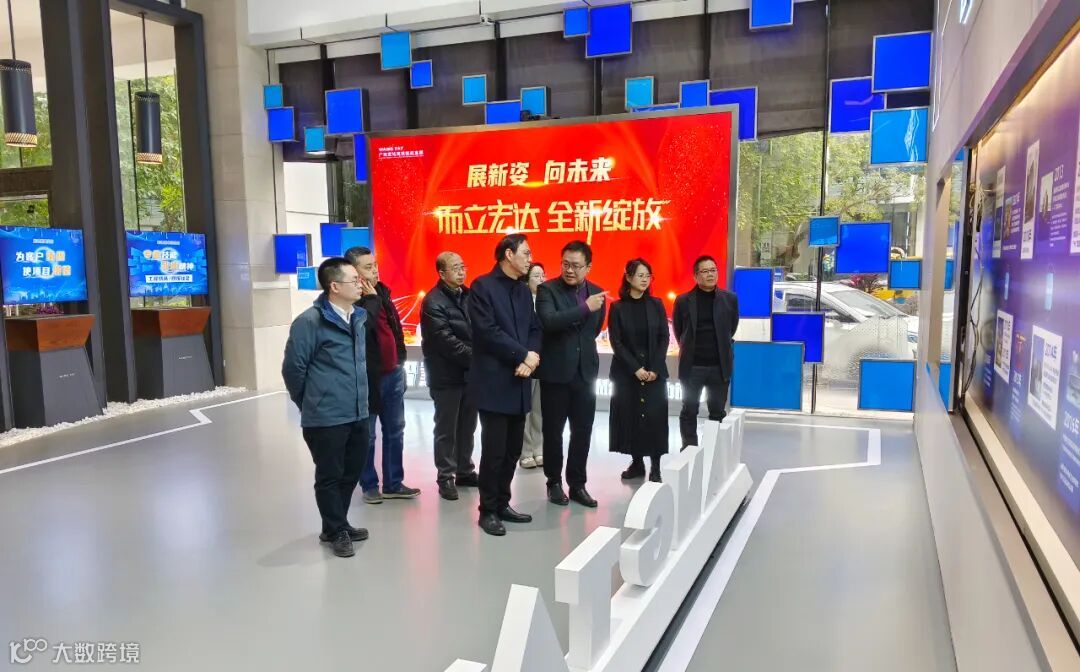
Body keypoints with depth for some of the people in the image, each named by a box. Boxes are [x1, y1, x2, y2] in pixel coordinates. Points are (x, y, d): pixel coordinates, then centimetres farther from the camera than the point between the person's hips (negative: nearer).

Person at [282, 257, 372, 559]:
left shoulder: (359, 317, 7)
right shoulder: (310, 321, -15)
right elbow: (293, 368, -9)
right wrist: (310, 403, 2)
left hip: (357, 414, 7)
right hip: (326, 418, -7)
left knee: (351, 472, 17)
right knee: (330, 476, 7)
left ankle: (337, 524, 35)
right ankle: (336, 531, 23)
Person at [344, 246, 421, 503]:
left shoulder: (381, 292, 9)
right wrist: (370, 297, -19)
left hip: (392, 373, 8)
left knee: (395, 431, 13)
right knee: (367, 435, 5)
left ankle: (393, 484, 23)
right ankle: (370, 486, 19)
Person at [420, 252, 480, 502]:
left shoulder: (467, 295, 10)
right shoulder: (433, 302, -12)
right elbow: (446, 341, -20)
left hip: (470, 372, 7)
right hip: (447, 376, -7)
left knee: (467, 426, 15)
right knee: (446, 429, 3)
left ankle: (465, 471, 28)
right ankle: (445, 478, 14)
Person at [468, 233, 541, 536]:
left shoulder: (523, 290, 16)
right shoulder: (482, 286, -7)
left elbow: (534, 328, 11)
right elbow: (487, 332, -16)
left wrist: (531, 358, -9)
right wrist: (524, 355, -14)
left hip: (519, 382, 7)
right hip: (494, 382, -7)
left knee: (513, 450, 11)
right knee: (494, 450, -2)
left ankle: (502, 504, 24)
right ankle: (488, 511, 12)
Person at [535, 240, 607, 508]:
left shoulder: (597, 292, 6)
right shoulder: (547, 289, -8)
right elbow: (548, 322, -26)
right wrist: (585, 307, -25)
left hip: (585, 372, 4)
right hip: (555, 372, -4)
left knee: (583, 431, 8)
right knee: (553, 431, 7)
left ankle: (577, 484, 21)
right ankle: (554, 483, 22)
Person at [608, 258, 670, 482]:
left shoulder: (656, 305, 4)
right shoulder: (617, 307, -1)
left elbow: (664, 338, 1)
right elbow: (616, 343, -4)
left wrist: (655, 369, -10)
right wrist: (636, 369, -13)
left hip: (655, 371, 1)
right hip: (626, 372, -1)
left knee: (654, 416, -3)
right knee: (629, 415, 1)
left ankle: (655, 465, 5)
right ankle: (636, 462, 13)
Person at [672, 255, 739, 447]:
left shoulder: (730, 299, 1)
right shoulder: (683, 300, -2)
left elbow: (732, 327, 14)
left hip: (719, 366, 1)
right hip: (692, 366, -1)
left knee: (718, 413, 9)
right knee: (689, 412, 4)